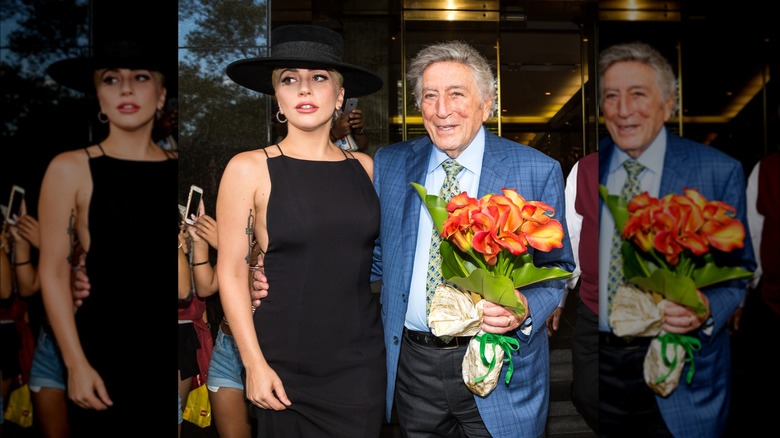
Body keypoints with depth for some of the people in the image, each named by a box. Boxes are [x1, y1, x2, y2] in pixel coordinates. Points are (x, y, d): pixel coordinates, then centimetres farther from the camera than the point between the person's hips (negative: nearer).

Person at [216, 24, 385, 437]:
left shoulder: (364, 167, 4)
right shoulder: (249, 169, -6)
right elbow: (232, 272, -6)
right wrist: (254, 364, -9)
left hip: (361, 361, 3)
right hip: (285, 367, -2)